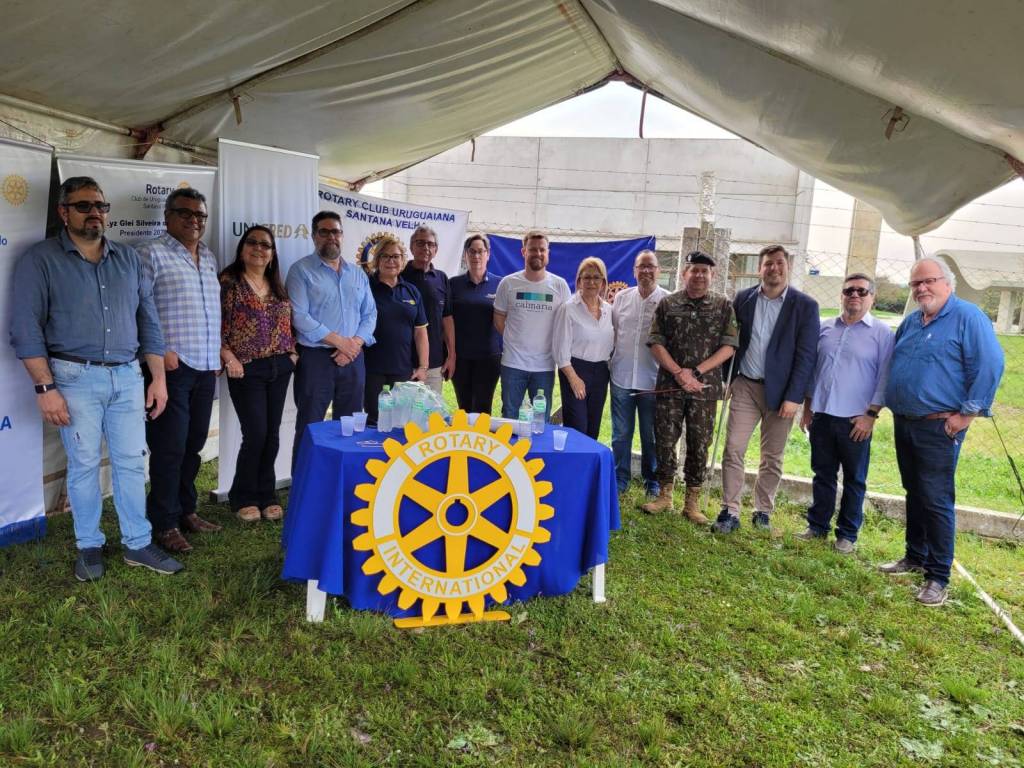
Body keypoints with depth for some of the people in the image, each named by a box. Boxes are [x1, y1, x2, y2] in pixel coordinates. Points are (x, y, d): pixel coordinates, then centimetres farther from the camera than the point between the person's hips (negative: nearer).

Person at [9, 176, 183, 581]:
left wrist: (158, 378, 7)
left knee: (132, 463, 7)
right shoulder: (40, 260, -2)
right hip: (76, 379, -3)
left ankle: (138, 544, 19)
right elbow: (26, 328, -7)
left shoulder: (129, 259, 10)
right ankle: (89, 546, 21)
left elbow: (148, 320, 12)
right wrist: (45, 387, -13)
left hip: (128, 377, 4)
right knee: (83, 465, 5)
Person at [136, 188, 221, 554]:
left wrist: (217, 355, 16)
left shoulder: (209, 257, 17)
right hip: (171, 366, -7)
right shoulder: (151, 253, -5)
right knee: (169, 447, -1)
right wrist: (158, 350, -17)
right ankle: (164, 524, 10)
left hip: (205, 367, 7)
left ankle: (186, 510, 27)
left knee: (194, 444, 14)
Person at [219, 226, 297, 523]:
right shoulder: (229, 282, -3)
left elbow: (288, 323, 19)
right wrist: (229, 358, -15)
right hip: (247, 370, -5)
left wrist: (293, 351, 6)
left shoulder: (278, 287, 14)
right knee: (256, 434, -7)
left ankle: (266, 495, 20)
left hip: (280, 368, 5)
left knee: (272, 435, 7)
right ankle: (243, 497, 13)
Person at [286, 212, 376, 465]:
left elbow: (370, 313, 10)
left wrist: (355, 343, -8)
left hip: (353, 359, 5)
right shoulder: (301, 270, -2)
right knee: (309, 429, 0)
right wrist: (340, 341, -13)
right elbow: (299, 316, -13)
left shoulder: (358, 273, 14)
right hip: (316, 358, -5)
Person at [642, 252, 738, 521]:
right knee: (665, 441, 4)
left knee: (699, 444, 5)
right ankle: (664, 495, 20)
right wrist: (678, 373, -11)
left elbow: (729, 346, -2)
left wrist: (695, 372, -10)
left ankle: (692, 502, 17)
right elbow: (655, 343, 0)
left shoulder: (724, 306, 4)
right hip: (669, 386, 0)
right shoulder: (667, 304, 4)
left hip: (705, 388, 0)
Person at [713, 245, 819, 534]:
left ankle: (763, 512, 22)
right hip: (745, 386, 2)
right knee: (733, 449, -3)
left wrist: (794, 398, -11)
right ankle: (730, 512, 4)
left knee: (772, 457, 8)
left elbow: (806, 356, -7)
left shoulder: (805, 305, -4)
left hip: (780, 391, -1)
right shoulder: (743, 299, 4)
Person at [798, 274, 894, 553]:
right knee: (822, 474, 13)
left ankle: (847, 534, 18)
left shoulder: (882, 333, -2)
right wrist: (808, 407, 13)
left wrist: (871, 415, -10)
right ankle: (818, 525, 25)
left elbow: (884, 378, -5)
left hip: (855, 420, -3)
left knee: (854, 480, 7)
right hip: (821, 415, 4)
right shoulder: (825, 328, 9)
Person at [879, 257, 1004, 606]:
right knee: (914, 494, 17)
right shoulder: (910, 322, 13)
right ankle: (915, 557, 30)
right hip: (904, 423, 7)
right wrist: (880, 407, 16)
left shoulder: (967, 317, -10)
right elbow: (893, 368, 23)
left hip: (939, 428, -7)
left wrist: (968, 413, -15)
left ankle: (938, 577, 6)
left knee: (936, 500, -4)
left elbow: (990, 366, -16)